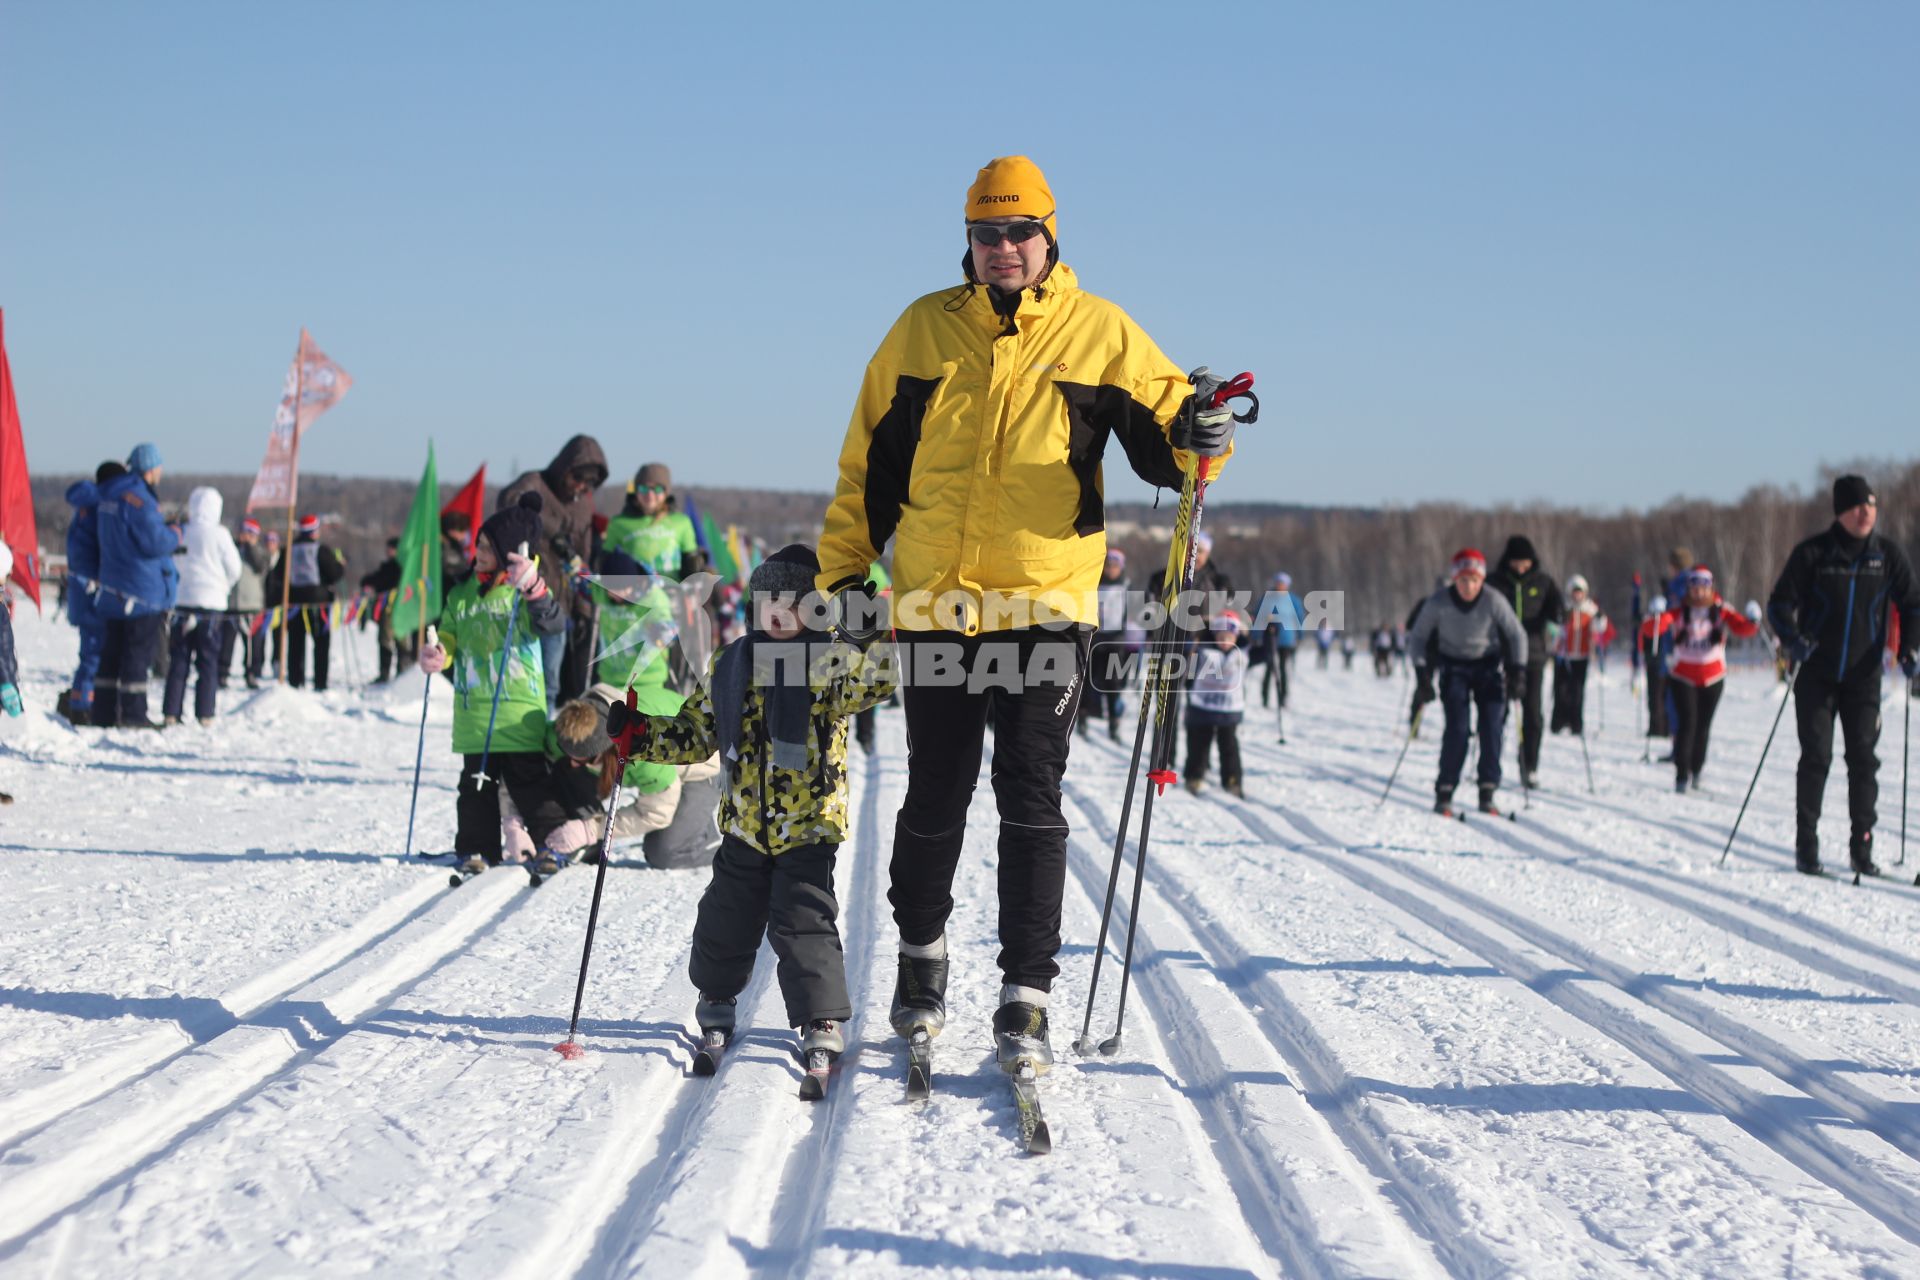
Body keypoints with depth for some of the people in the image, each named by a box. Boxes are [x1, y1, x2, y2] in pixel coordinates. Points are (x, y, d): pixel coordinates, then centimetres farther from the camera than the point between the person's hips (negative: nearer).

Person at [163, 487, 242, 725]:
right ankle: (205, 714, 0)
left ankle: (171, 712, 4)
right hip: (212, 603, -2)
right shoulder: (219, 534, -7)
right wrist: (224, 588, 17)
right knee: (208, 661, 3)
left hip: (181, 601, 2)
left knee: (179, 661, 7)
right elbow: (234, 568, -1)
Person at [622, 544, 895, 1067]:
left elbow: (873, 675, -23)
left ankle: (823, 1020, -3)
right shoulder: (731, 665, 6)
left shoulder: (830, 661, -6)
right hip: (743, 825, 5)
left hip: (809, 827, -5)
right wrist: (642, 736, 0)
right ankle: (716, 995, 40)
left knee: (804, 923, -9)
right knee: (727, 919, 15)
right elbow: (693, 733, 12)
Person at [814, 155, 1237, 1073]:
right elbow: (870, 461, 13)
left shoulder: (1099, 332, 3)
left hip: (1047, 601, -2)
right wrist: (845, 568, 10)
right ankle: (921, 949, 33)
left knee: (1032, 800, -4)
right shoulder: (923, 330, 7)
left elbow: (1160, 435, 3)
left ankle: (1026, 998, 1)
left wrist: (1197, 436, -20)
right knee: (935, 795, 10)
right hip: (936, 604, 2)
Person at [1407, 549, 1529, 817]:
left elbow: (1516, 634, -6)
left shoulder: (1494, 601, -18)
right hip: (1454, 667, -1)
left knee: (1492, 729, -8)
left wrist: (1517, 667, -15)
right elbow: (1418, 636, -4)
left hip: (1487, 666, 1)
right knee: (1457, 729, -14)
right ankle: (1444, 794, -7)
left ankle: (1487, 794, 1)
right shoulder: (1438, 603, -17)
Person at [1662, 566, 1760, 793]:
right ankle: (1682, 775, -10)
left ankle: (1695, 772, 25)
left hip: (1712, 677, 2)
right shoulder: (1680, 612, -7)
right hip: (1683, 676, -2)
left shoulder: (1721, 611, -4)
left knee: (1703, 726, 10)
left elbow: (1742, 629, -14)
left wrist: (1752, 621, -36)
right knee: (1686, 722, -13)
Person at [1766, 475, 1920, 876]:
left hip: (1864, 676, 2)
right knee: (1816, 758, -2)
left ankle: (1862, 848, 8)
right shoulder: (1812, 553, -7)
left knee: (1863, 760, 1)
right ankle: (1806, 846, 6)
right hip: (1817, 675, -2)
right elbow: (1780, 603, -4)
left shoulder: (1887, 554, 0)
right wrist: (1793, 638, -22)